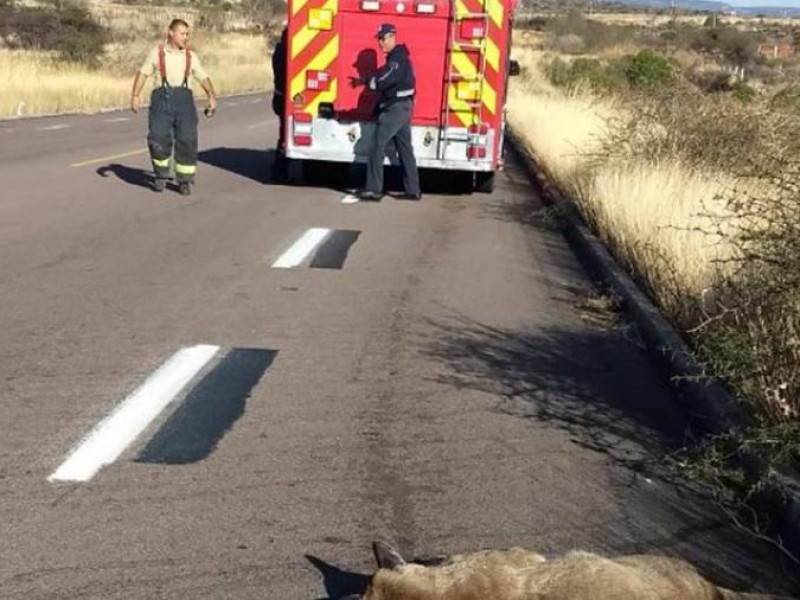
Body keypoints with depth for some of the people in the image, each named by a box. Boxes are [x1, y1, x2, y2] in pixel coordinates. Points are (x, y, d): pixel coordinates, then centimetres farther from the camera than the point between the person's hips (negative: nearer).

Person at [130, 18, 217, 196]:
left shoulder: (190, 56, 14)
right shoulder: (157, 52, 10)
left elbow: (204, 78, 10)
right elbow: (143, 73, 9)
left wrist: (212, 97, -6)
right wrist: (135, 95, -2)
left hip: (183, 97, 2)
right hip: (162, 97, -1)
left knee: (187, 140, -6)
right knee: (158, 138, -12)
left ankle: (184, 180, 7)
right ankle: (161, 174, 10)